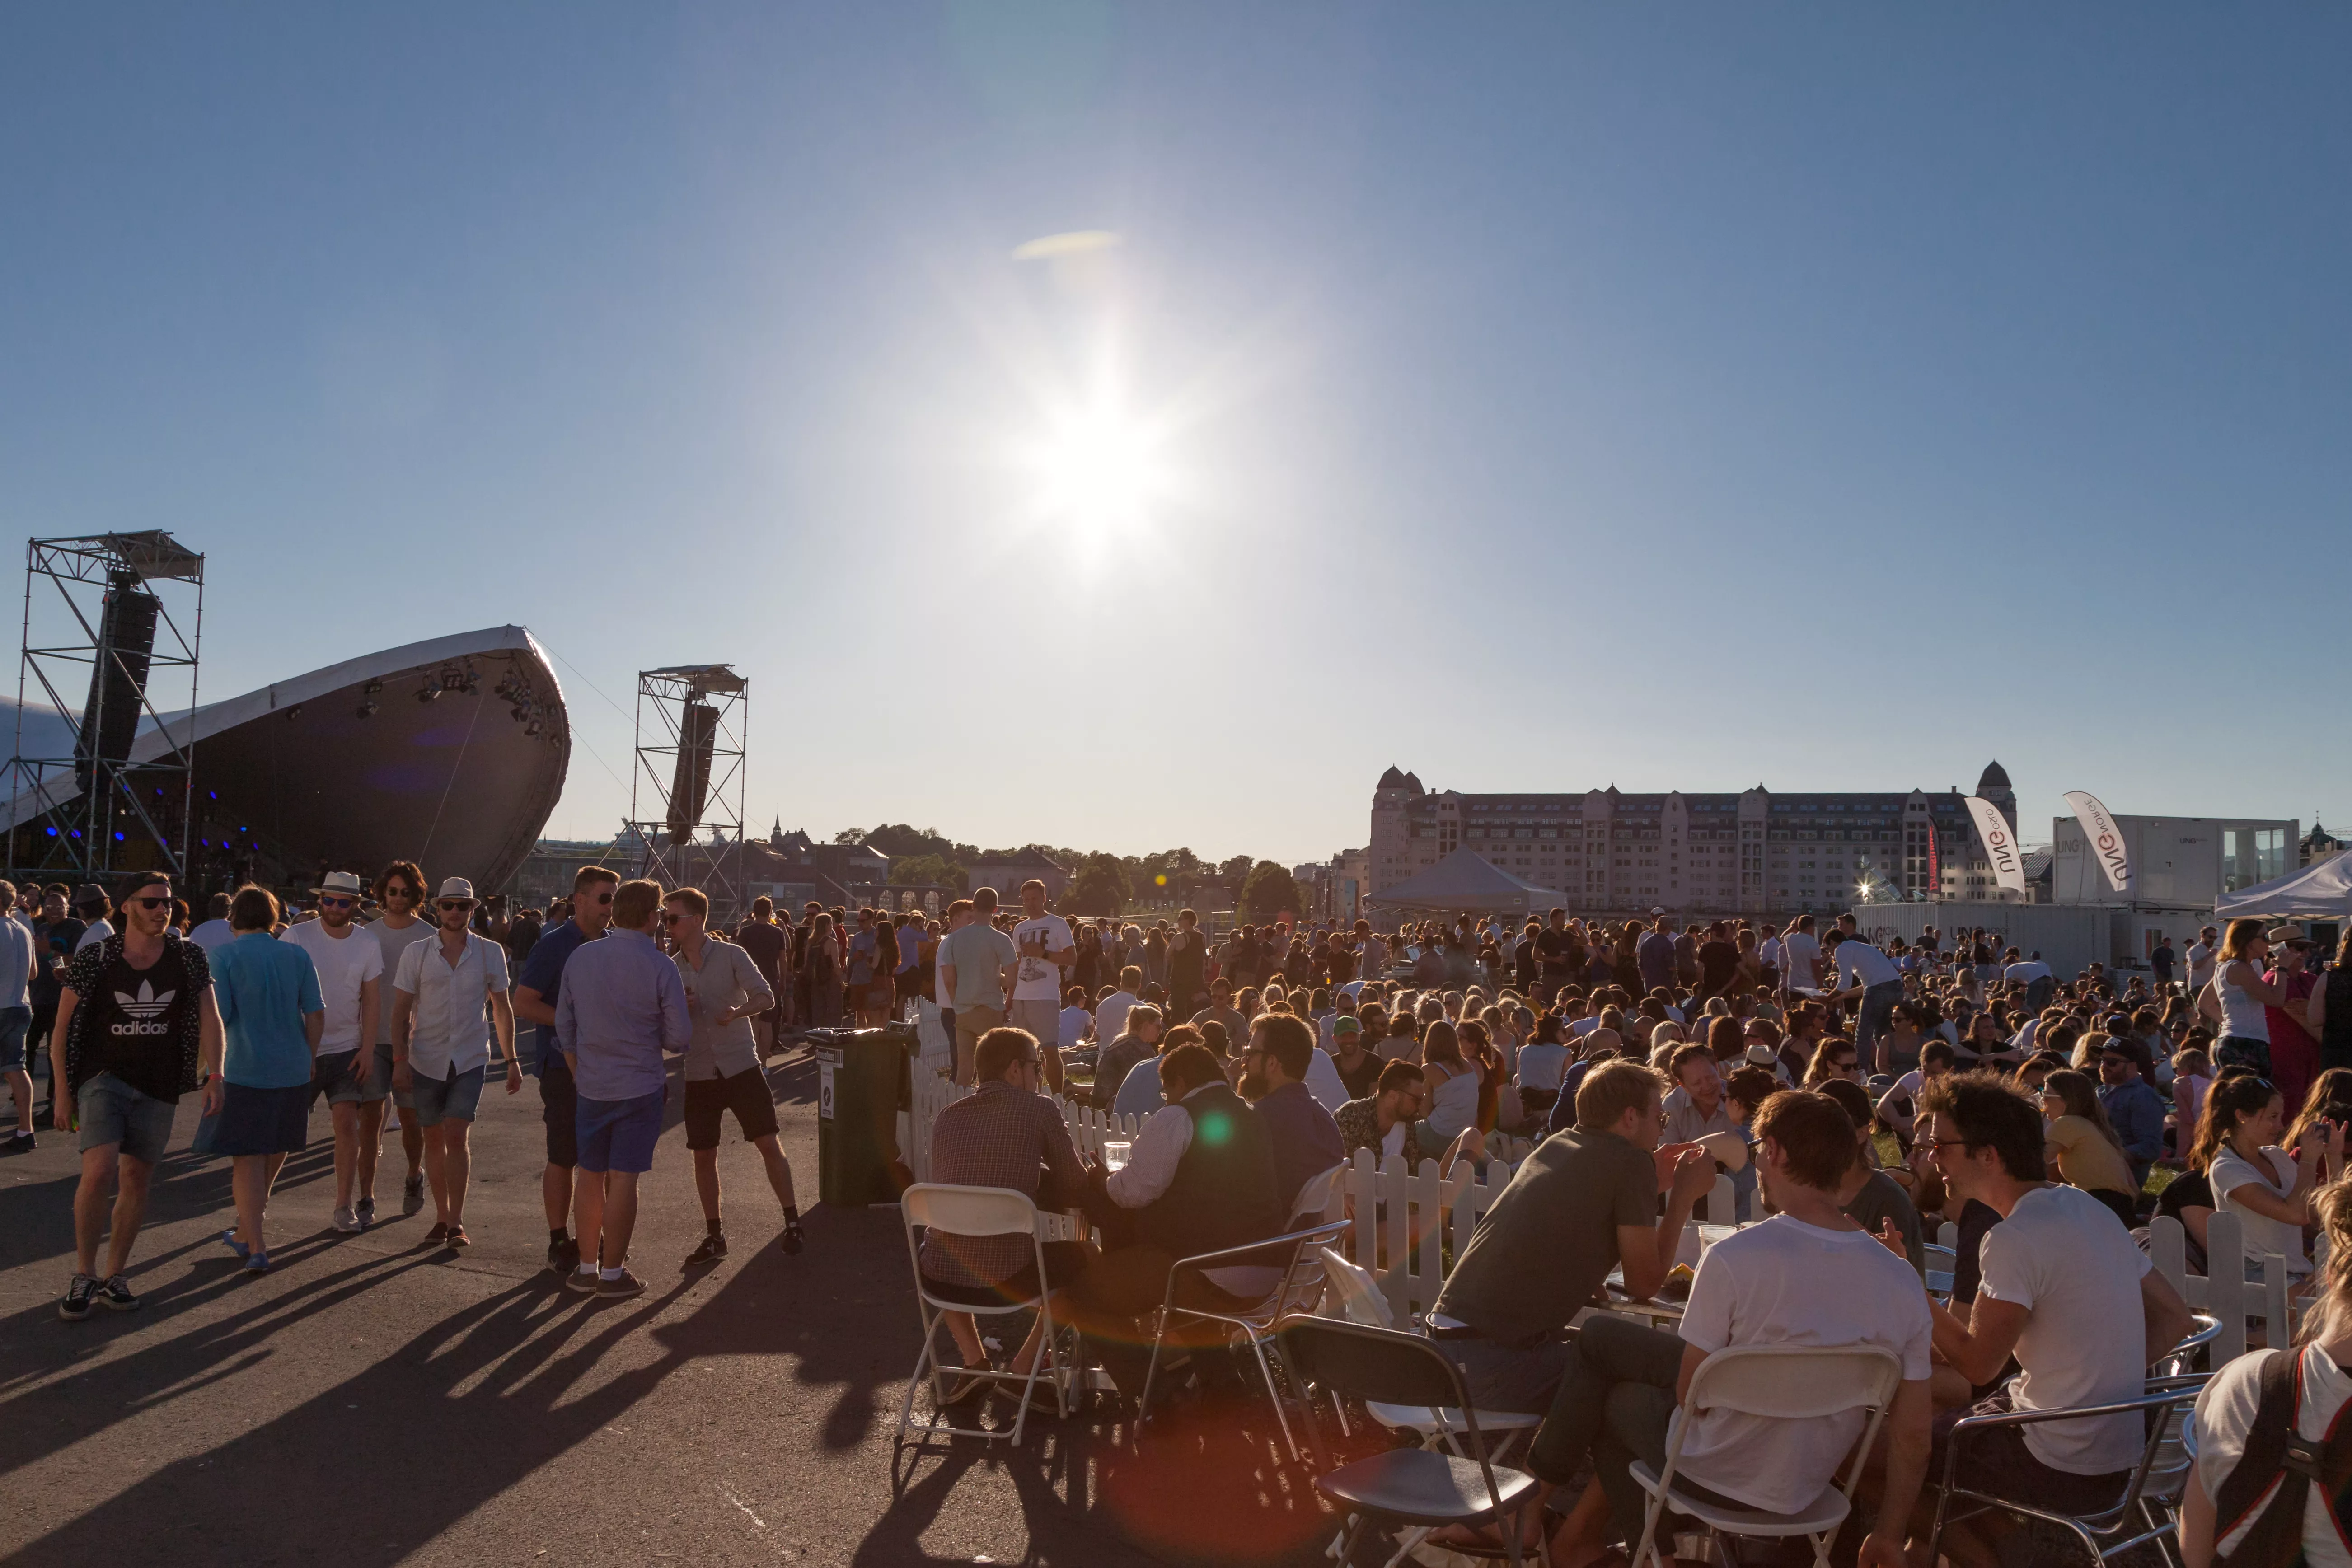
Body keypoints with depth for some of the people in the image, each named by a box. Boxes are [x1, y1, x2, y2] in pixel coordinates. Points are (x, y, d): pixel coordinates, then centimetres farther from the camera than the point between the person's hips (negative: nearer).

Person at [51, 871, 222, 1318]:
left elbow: (209, 1018, -3)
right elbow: (62, 1029, 1)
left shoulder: (188, 957, -1)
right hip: (104, 1077, -2)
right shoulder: (94, 959, -5)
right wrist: (62, 1091, -3)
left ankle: (114, 1275, 23)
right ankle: (83, 1275, 0)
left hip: (158, 1088, 2)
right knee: (98, 1173, -17)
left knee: (136, 1181, 9)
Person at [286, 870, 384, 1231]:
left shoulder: (367, 946, 3)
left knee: (347, 1124, -5)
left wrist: (367, 1049, -1)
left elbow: (370, 1001, 5)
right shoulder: (297, 937, -4)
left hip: (346, 1050, 1)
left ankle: (344, 1207, 4)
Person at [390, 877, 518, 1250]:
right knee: (434, 1139, 8)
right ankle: (442, 1217, 21)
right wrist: (400, 1059, -6)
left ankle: (457, 1222, -3)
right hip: (426, 1060, 1)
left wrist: (511, 1060, 6)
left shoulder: (490, 953, 0)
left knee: (457, 1136, -10)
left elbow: (502, 1009, 8)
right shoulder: (416, 953, 0)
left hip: (470, 1059, -1)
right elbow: (401, 1011, 3)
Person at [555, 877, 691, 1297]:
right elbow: (680, 1037, -8)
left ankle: (587, 1267, 21)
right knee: (623, 1178, 2)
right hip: (640, 1085, -4)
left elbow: (564, 1026, 9)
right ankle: (613, 1272, 10)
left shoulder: (580, 958, 1)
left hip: (591, 1086, 4)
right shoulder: (659, 965, -12)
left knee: (590, 1176, 13)